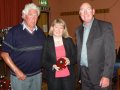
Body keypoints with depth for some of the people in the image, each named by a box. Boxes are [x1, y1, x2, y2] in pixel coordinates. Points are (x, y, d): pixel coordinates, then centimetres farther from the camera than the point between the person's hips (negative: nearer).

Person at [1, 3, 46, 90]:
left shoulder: (40, 32, 3)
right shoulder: (14, 31, -11)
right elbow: (4, 54, -10)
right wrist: (16, 71, -14)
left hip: (37, 75, 5)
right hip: (20, 76, -4)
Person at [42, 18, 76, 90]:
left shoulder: (69, 40, 3)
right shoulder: (47, 42, -2)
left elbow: (75, 57, 6)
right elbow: (43, 61, -2)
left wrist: (69, 61, -14)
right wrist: (52, 66, -18)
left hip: (68, 76, 2)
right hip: (53, 77, -1)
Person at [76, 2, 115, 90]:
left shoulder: (105, 26, -8)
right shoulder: (79, 30, 9)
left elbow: (110, 53, -12)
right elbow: (79, 51, 11)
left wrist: (107, 76, -17)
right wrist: (79, 73, 8)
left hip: (99, 74, -4)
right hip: (83, 74, 5)